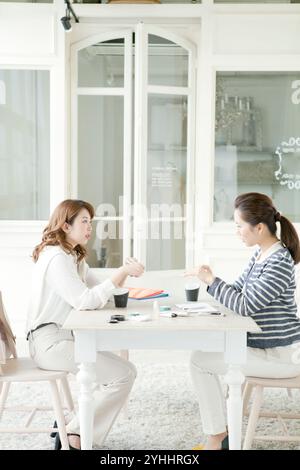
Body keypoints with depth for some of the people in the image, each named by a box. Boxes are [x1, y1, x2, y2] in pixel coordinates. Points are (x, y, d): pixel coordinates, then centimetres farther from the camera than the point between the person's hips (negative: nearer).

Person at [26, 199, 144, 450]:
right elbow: (85, 301, -25)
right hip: (50, 342, -10)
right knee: (124, 374, -14)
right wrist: (122, 272, -24)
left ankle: (77, 428, 10)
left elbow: (104, 294, 13)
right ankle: (76, 435, -4)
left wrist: (124, 273, -5)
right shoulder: (55, 258, -16)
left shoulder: (74, 257, 16)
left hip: (66, 336, 10)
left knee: (124, 368, 9)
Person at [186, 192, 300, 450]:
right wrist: (210, 279, -6)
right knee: (204, 350, 16)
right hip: (264, 345, 10)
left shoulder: (279, 263, -23)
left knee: (200, 361, -6)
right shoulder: (261, 254, 7)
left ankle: (217, 437, 8)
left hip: (278, 355, -10)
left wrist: (211, 280, -19)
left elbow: (245, 306, -26)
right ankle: (221, 430, 18)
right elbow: (237, 291, 11)